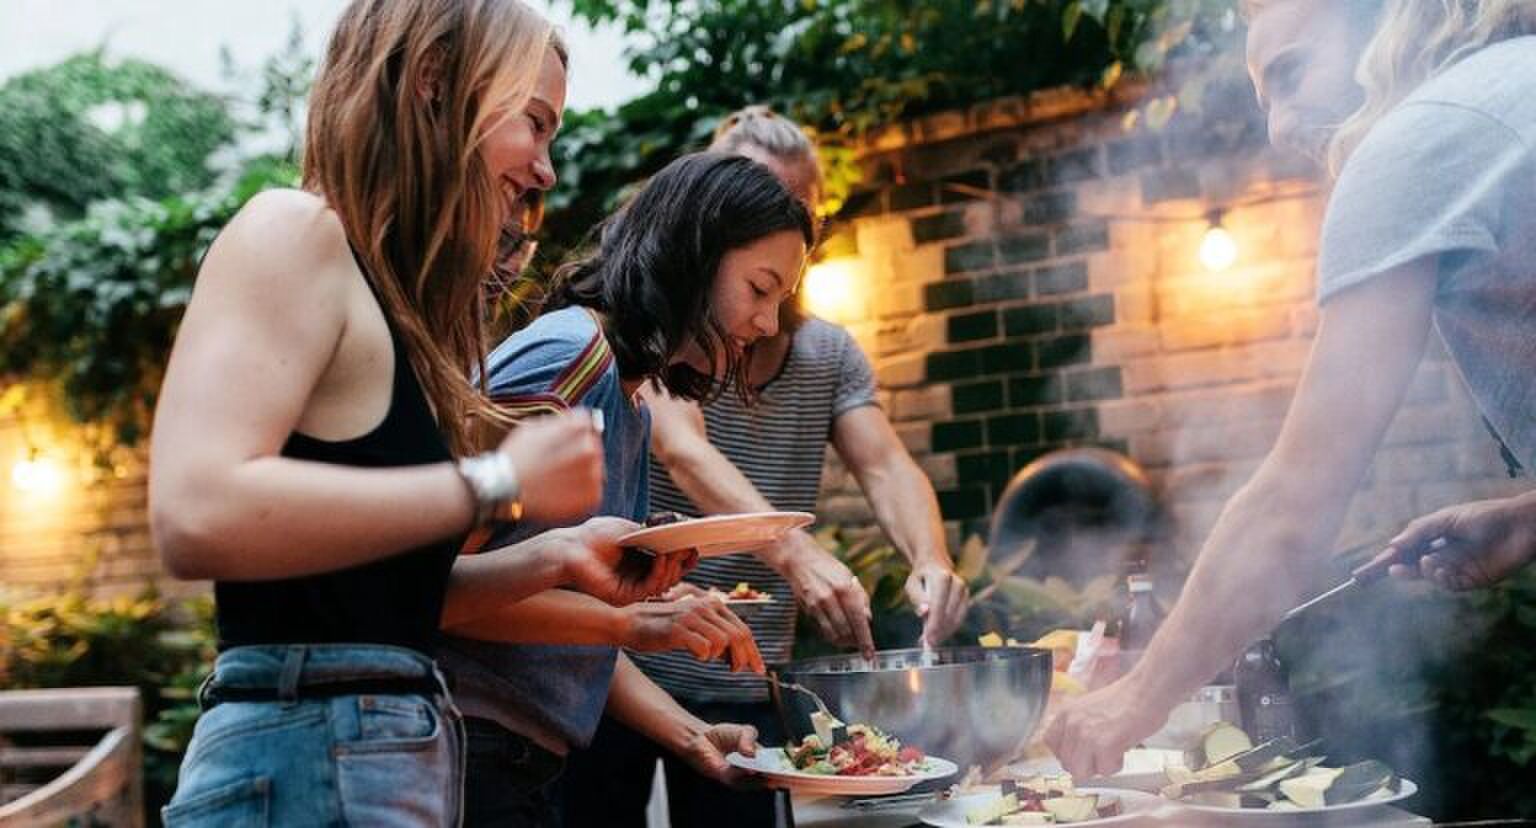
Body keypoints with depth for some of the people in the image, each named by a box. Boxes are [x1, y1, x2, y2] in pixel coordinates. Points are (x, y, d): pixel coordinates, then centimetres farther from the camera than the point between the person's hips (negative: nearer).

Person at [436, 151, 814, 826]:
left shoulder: (632, 409, 13)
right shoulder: (570, 353, -15)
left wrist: (690, 735, 3)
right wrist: (634, 623, -22)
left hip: (531, 765, 10)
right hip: (473, 758, -10)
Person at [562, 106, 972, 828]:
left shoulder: (830, 354, 9)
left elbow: (886, 468, -3)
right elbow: (682, 451, -24)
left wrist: (930, 559, -26)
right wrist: (795, 554, -40)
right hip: (625, 661, -4)